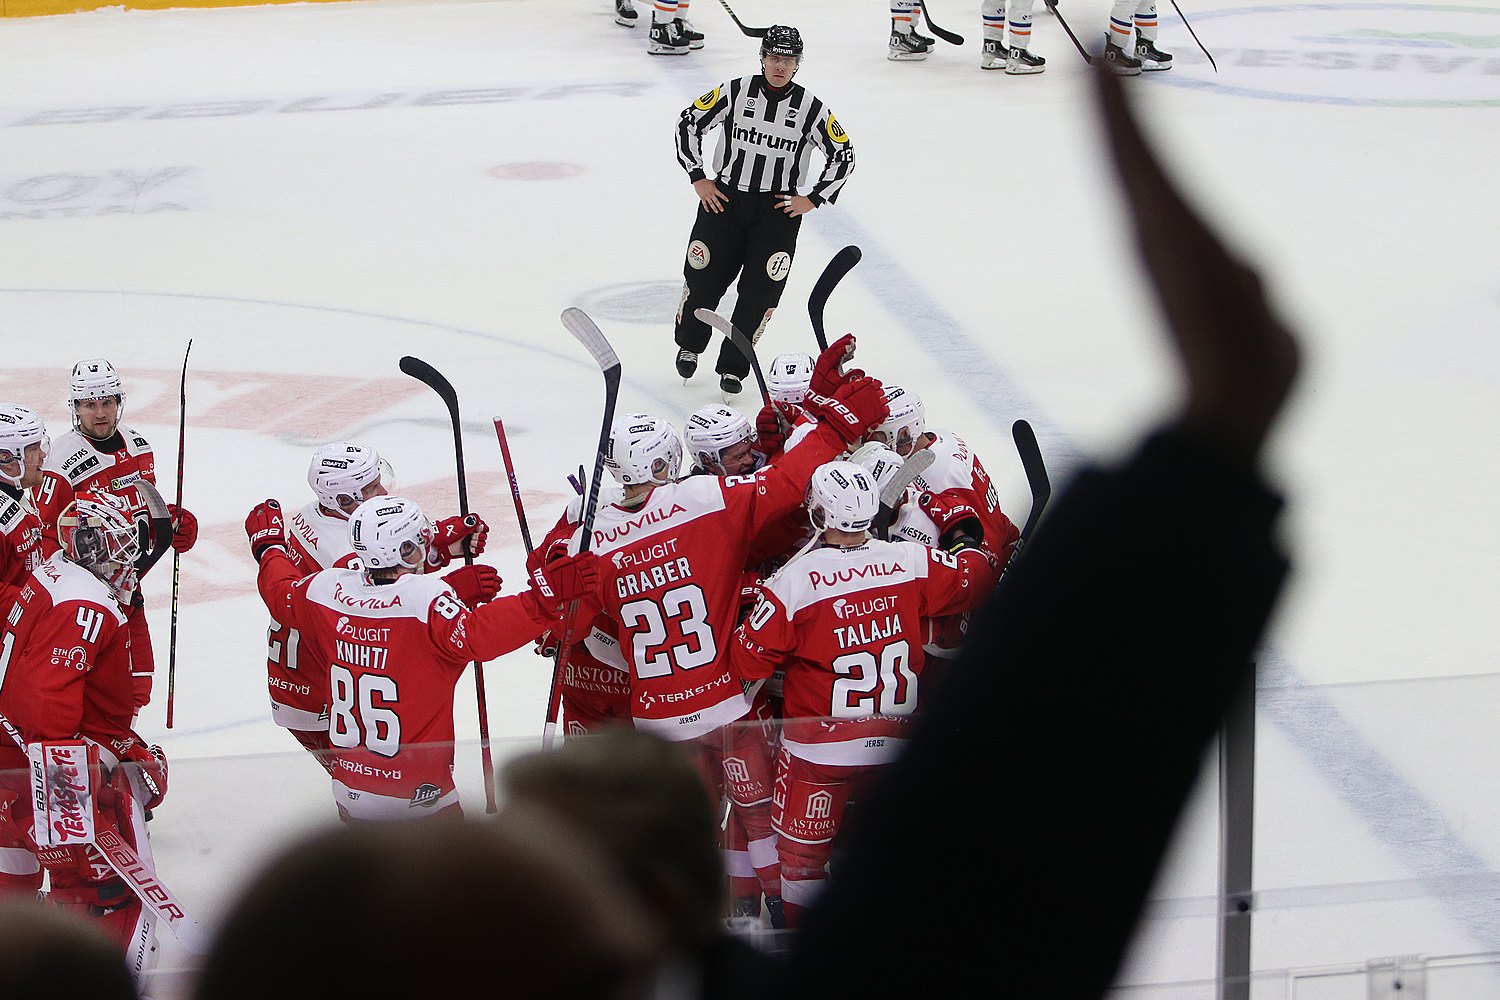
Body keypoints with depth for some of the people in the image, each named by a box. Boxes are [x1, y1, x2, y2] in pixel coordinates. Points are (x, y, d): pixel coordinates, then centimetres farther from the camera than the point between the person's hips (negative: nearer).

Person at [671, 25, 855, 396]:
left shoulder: (811, 108, -5)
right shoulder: (734, 93, -5)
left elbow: (844, 156, 3)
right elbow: (689, 122, 5)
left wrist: (811, 200, -2)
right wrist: (698, 178, 1)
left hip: (779, 209, 0)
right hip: (724, 198, 0)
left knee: (761, 290, -6)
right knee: (702, 277, 2)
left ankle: (733, 366, 6)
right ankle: (690, 345, 29)